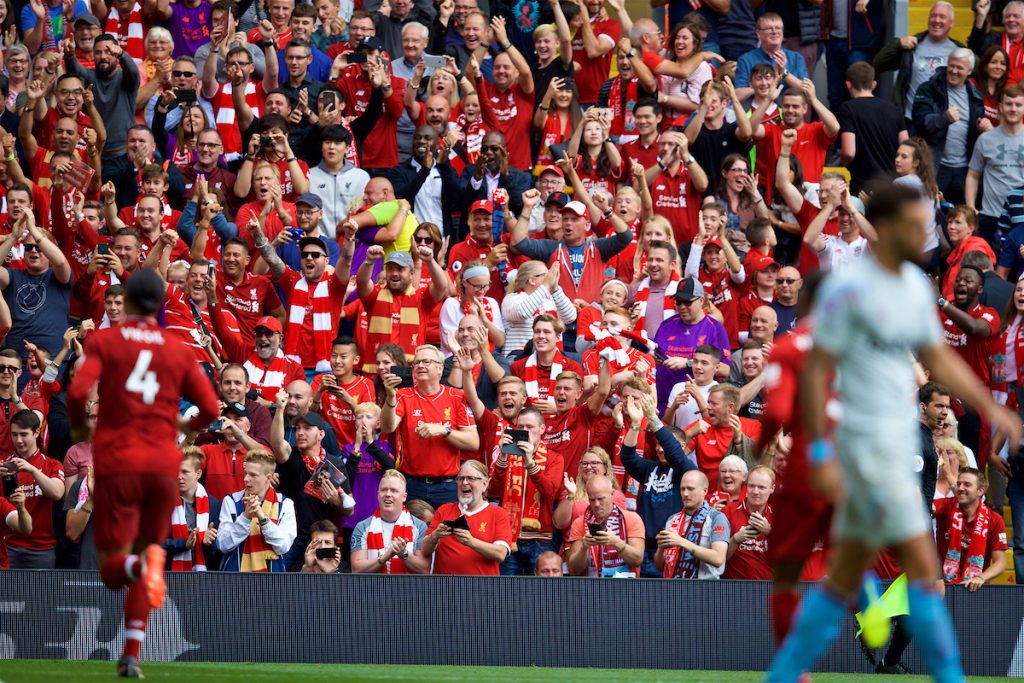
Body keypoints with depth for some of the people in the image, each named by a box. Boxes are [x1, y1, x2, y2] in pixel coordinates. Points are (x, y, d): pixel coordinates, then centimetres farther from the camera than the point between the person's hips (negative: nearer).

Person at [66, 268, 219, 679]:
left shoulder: (103, 341, 1)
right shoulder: (178, 351, 9)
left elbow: (78, 392, -13)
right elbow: (209, 409, 5)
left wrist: (79, 427, 6)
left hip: (117, 464, -2)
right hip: (164, 466, 2)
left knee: (113, 570, 2)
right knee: (144, 557, 16)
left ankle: (142, 563, -35)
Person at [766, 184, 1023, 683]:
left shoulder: (914, 286, 12)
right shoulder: (848, 290, -13)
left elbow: (939, 361, 21)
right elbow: (815, 371, -13)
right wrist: (820, 454, -17)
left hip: (898, 446, 9)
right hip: (867, 443, -9)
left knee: (846, 575, 10)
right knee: (923, 565, -10)